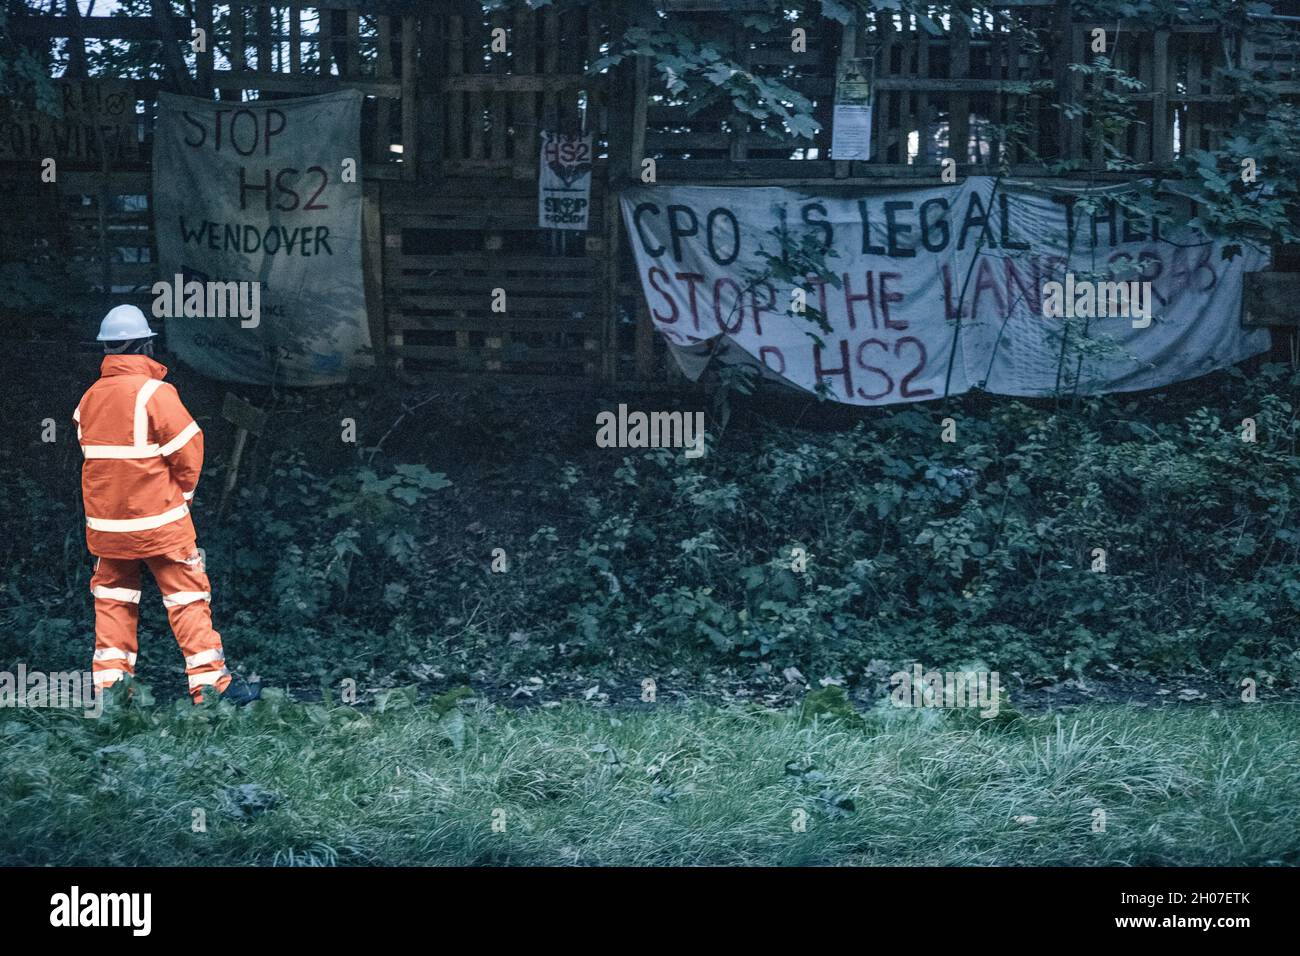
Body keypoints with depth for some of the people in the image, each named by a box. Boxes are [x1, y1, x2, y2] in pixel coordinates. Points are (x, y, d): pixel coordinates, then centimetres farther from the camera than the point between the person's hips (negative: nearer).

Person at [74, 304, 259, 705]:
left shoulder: (88, 398, 3)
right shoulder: (153, 391, -15)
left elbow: (90, 449, 11)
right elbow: (188, 447, -14)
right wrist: (183, 490, 3)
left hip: (105, 520, 5)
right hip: (159, 520, -5)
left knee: (113, 597, 16)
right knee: (186, 596, 3)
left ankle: (109, 679, 14)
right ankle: (209, 679, 3)